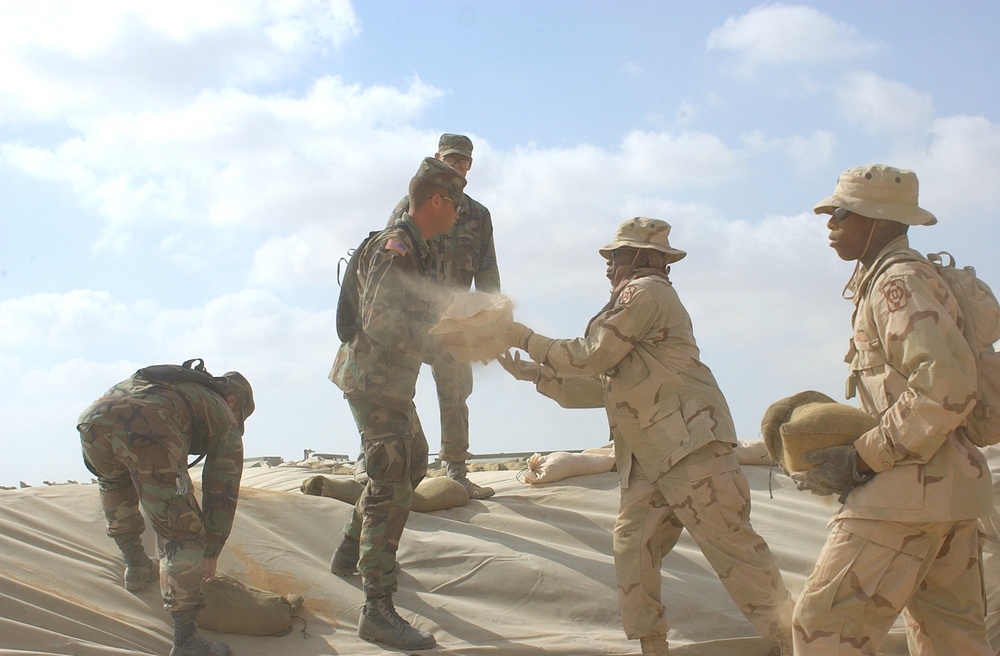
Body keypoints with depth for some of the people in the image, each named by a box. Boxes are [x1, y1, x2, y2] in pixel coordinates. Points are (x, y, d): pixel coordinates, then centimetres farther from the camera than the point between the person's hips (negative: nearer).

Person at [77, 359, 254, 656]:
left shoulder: (176, 382, 46)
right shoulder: (224, 419, 29)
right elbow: (222, 493, 28)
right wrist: (211, 553, 39)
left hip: (94, 420, 6)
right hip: (149, 433, -6)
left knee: (115, 485, 40)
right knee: (184, 536, 4)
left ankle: (136, 565, 49)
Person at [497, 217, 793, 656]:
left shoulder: (647, 291, -5)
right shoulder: (632, 301, 25)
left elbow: (591, 356, -9)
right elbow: (602, 388, 23)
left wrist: (525, 339, 2)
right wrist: (534, 374, 20)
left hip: (690, 443, -10)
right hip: (648, 456, 10)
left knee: (731, 545, -9)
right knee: (632, 545, 1)